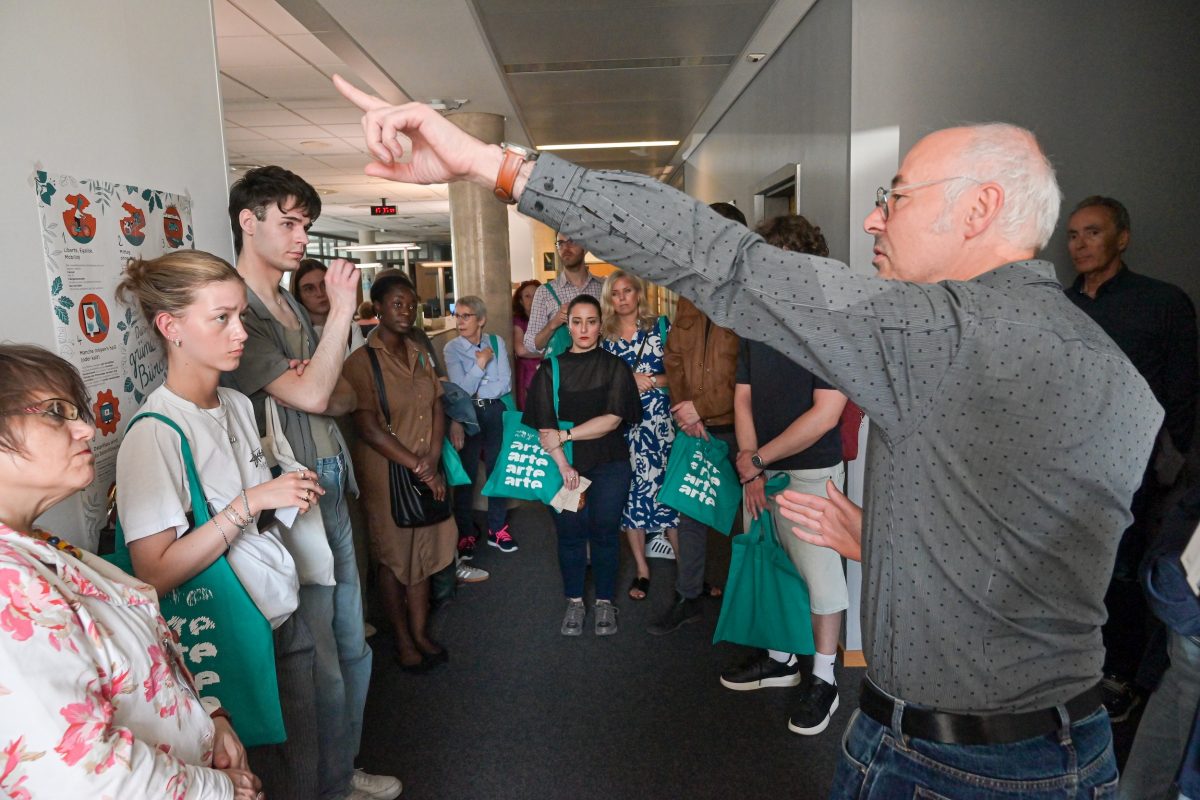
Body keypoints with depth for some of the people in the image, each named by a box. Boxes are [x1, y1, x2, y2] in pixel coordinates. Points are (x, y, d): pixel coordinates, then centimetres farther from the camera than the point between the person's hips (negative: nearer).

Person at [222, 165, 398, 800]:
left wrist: (326, 389, -8)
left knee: (350, 643, 18)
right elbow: (309, 395, -19)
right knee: (318, 657, 3)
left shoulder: (292, 305, 15)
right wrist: (342, 309, -18)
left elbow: (342, 397, 15)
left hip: (331, 490, 9)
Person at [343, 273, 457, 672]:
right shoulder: (361, 362, -13)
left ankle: (420, 631, 29)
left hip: (428, 471, 6)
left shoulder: (419, 354, 7)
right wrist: (417, 467, -16)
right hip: (387, 474, -5)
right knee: (394, 556, 9)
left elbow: (437, 409, 6)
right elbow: (369, 429, -18)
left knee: (423, 552, 14)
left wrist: (433, 460, -9)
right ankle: (402, 639, 26)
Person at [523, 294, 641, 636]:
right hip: (565, 465, 1)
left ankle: (605, 602, 22)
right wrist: (563, 465, -15)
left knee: (604, 533, 4)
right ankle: (574, 602, 24)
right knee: (570, 533, 6)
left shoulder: (615, 367, 0)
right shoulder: (551, 369, 3)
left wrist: (564, 435, -12)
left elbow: (613, 419, -10)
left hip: (609, 466, -1)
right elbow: (544, 425, -4)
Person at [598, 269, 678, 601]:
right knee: (628, 492, 4)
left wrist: (650, 381, -12)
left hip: (657, 422, -2)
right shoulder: (605, 337, 10)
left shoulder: (659, 328, 3)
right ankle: (641, 569, 17)